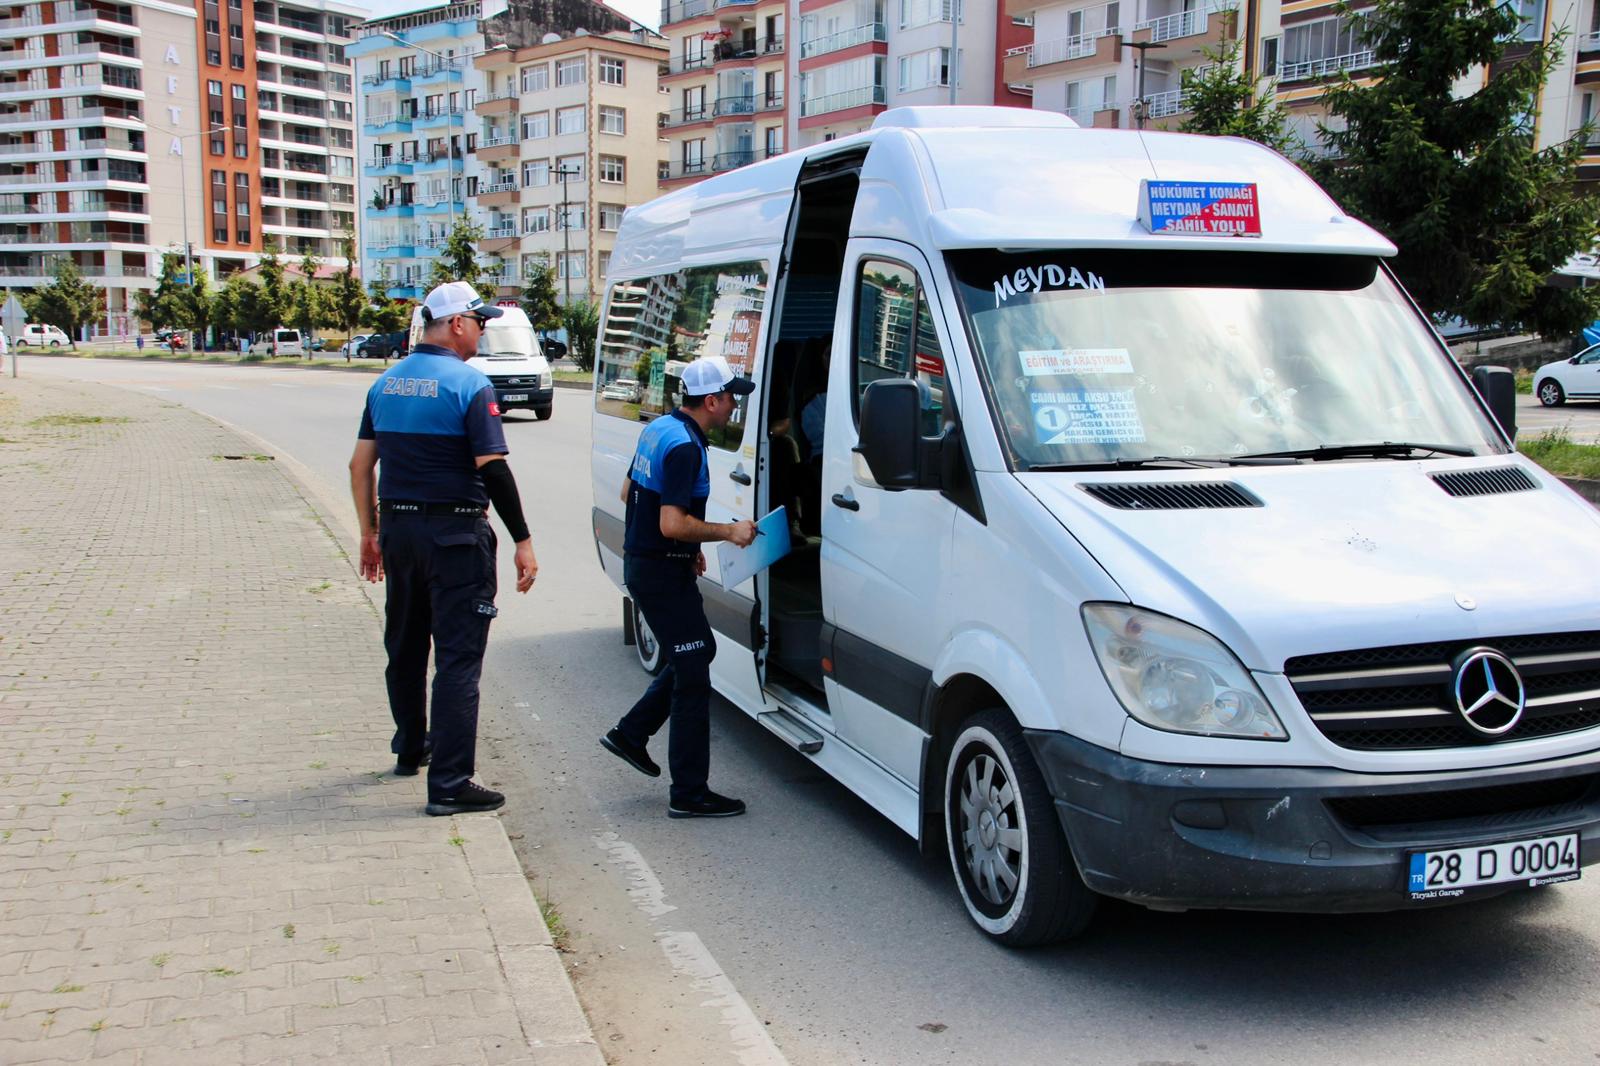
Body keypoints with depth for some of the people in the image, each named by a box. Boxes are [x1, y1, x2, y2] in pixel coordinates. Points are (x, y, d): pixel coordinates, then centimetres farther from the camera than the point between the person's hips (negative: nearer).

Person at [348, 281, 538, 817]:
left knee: (404, 645, 21)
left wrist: (370, 531, 19)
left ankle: (410, 749, 38)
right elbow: (493, 468, -18)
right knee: (458, 657, -5)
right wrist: (522, 540, -14)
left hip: (397, 529, 7)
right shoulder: (469, 383, -12)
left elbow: (361, 463, 11)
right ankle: (449, 783, -6)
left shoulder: (386, 382, 9)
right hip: (455, 534, -7)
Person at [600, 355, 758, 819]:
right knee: (692, 676, -3)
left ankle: (631, 734, 25)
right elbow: (673, 524, -29)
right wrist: (728, 531, -15)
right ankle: (689, 793, 2)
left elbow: (628, 492, 20)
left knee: (696, 652, 22)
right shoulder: (684, 446, -22)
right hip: (663, 572, -10)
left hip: (642, 562, 10)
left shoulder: (659, 428, 9)